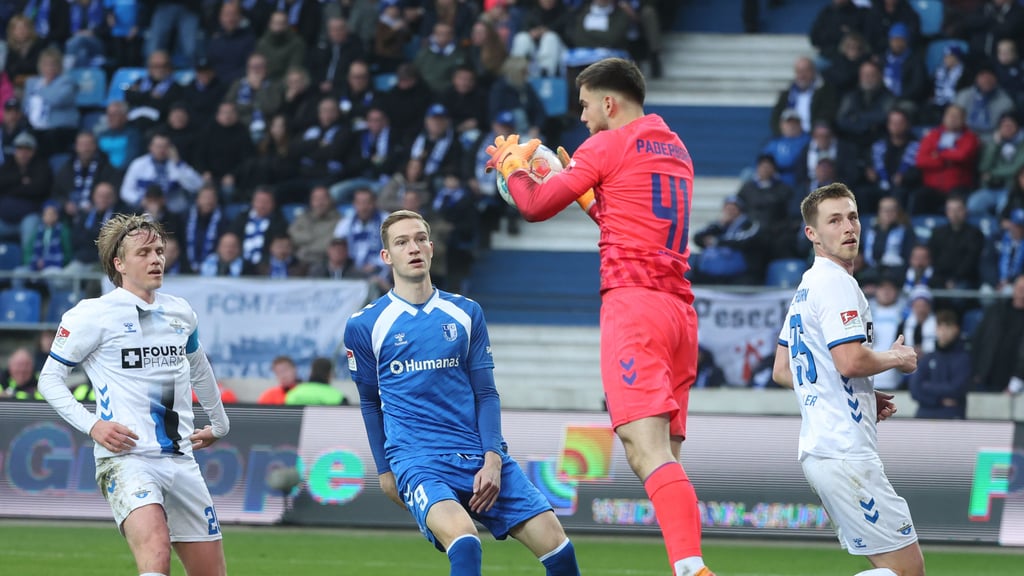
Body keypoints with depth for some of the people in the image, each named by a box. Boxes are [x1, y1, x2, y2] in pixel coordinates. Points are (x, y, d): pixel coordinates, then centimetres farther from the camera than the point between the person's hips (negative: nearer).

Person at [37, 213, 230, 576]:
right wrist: (92, 425, -11)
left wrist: (219, 423, 39)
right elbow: (50, 378, 2)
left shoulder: (181, 313, 13)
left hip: (180, 460, 7)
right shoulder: (92, 315, -4)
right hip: (125, 460, -7)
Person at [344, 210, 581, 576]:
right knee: (462, 535, -34)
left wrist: (493, 459, -3)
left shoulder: (467, 314, 11)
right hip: (416, 459, -3)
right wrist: (384, 469, 17)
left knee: (553, 540, -10)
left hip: (481, 459, 3)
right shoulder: (364, 326, 5)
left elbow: (486, 393, 9)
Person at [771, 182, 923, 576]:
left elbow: (781, 372, 25)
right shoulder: (836, 283, -11)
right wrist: (897, 358, -3)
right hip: (845, 451, -10)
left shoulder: (805, 288, 19)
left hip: (817, 450, 10)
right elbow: (851, 361, -23)